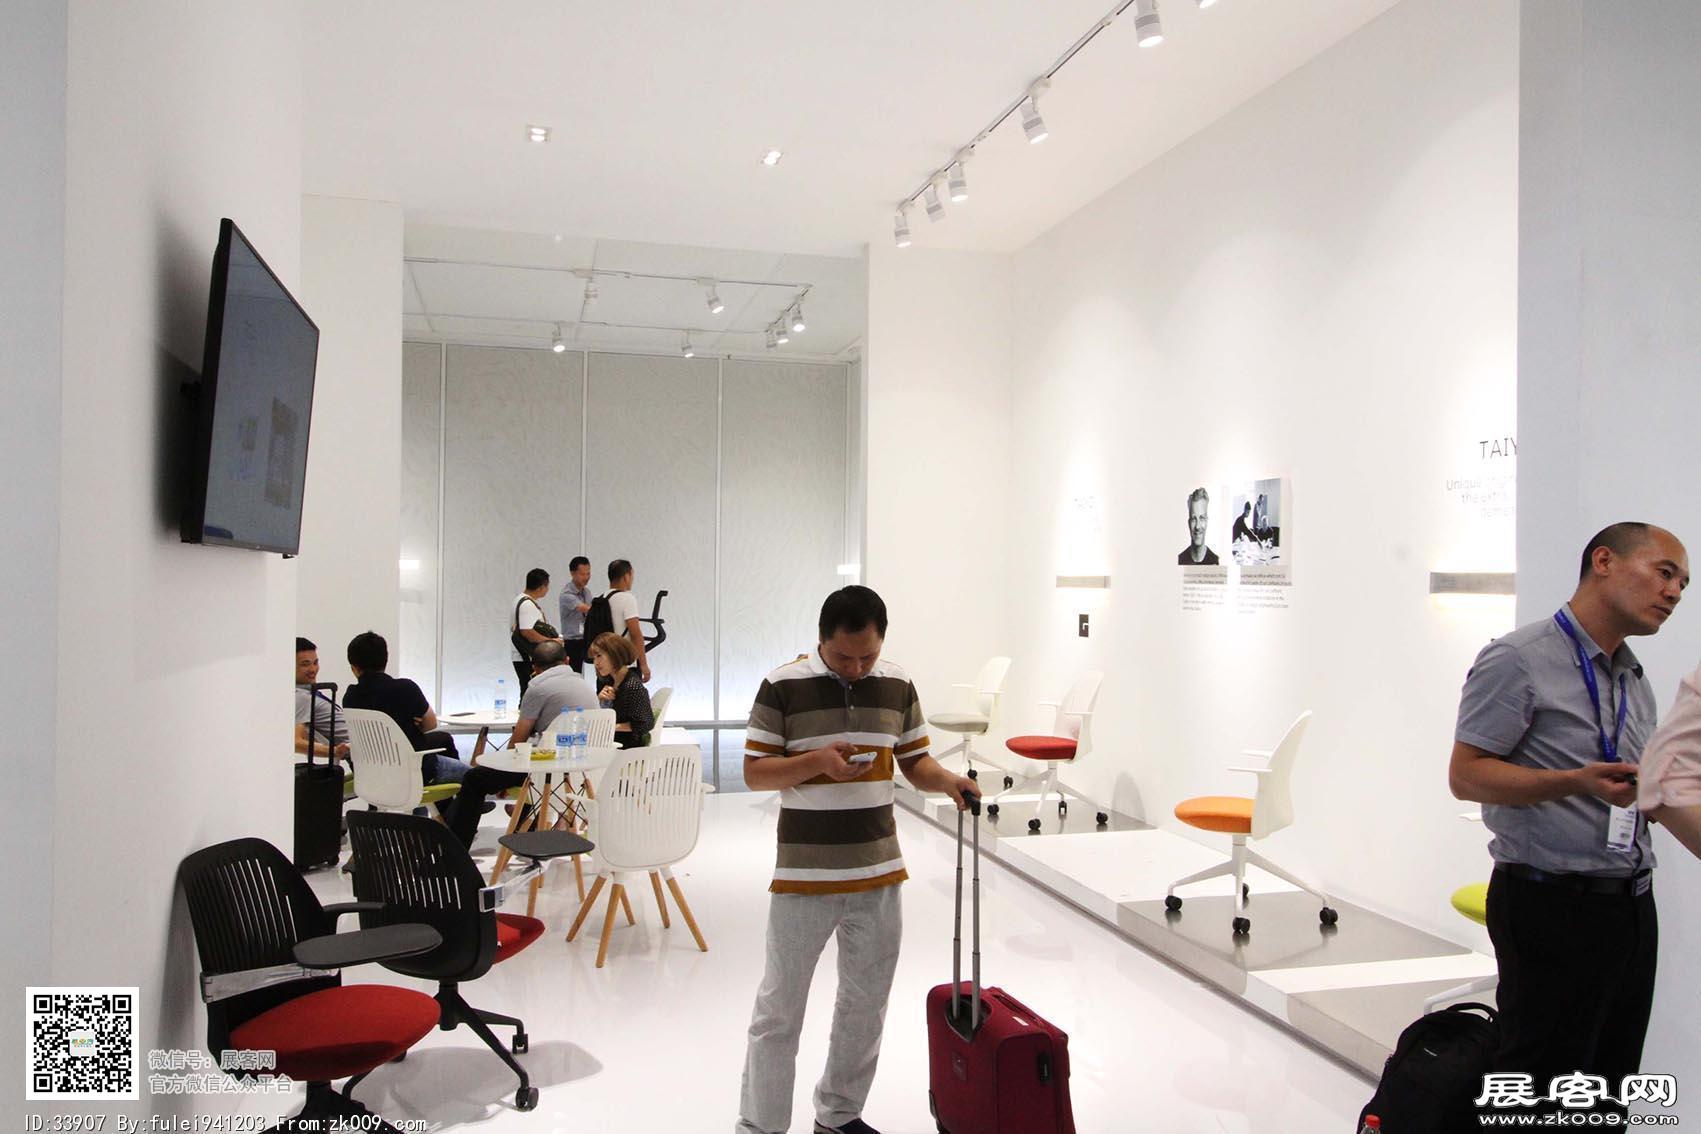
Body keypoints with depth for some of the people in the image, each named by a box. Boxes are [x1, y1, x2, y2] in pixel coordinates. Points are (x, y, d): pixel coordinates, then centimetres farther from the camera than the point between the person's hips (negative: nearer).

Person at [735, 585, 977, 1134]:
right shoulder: (783, 686, -9)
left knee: (864, 1008, 17)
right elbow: (755, 772, -7)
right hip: (803, 875, -4)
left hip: (878, 873, 4)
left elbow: (914, 762, 10)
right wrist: (817, 762, -22)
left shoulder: (898, 686, 3)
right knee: (779, 1012, 6)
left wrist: (945, 779, -12)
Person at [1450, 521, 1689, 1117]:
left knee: (1607, 1097, 13)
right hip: (1554, 908, -8)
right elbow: (1466, 775, -16)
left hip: (1632, 905, 8)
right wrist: (1575, 783, -27)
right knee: (1538, 1093, -3)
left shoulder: (1636, 682, 17)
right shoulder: (1518, 660, -11)